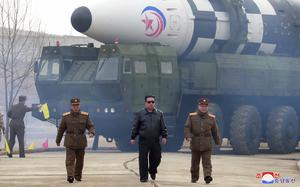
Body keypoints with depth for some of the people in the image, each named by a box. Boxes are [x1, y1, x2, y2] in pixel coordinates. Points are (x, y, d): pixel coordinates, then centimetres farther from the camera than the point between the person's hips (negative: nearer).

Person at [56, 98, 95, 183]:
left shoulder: (85, 116, 3)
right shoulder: (66, 116, 1)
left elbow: (91, 126, 4)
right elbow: (61, 129, 8)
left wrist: (91, 132, -19)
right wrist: (58, 140, 15)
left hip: (81, 142, 2)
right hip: (70, 142, -2)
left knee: (80, 160, 12)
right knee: (70, 159, -14)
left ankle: (78, 175, 28)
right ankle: (70, 176, -24)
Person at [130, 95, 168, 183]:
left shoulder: (159, 114, 10)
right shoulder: (139, 114, 4)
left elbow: (163, 126, 9)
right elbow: (135, 127, 5)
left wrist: (164, 136, 0)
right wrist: (133, 137, 1)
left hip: (155, 141, 2)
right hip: (143, 141, -2)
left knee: (157, 157, 6)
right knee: (143, 159, -2)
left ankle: (152, 171, 35)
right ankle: (143, 177, 5)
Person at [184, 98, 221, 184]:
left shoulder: (211, 118, 8)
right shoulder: (192, 116, 5)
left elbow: (215, 131, 14)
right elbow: (187, 127, 1)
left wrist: (218, 142, 14)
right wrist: (188, 136, -16)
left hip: (207, 145, 0)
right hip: (195, 144, 0)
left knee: (207, 162, -11)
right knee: (195, 162, 9)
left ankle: (207, 176, -21)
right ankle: (194, 177, 22)